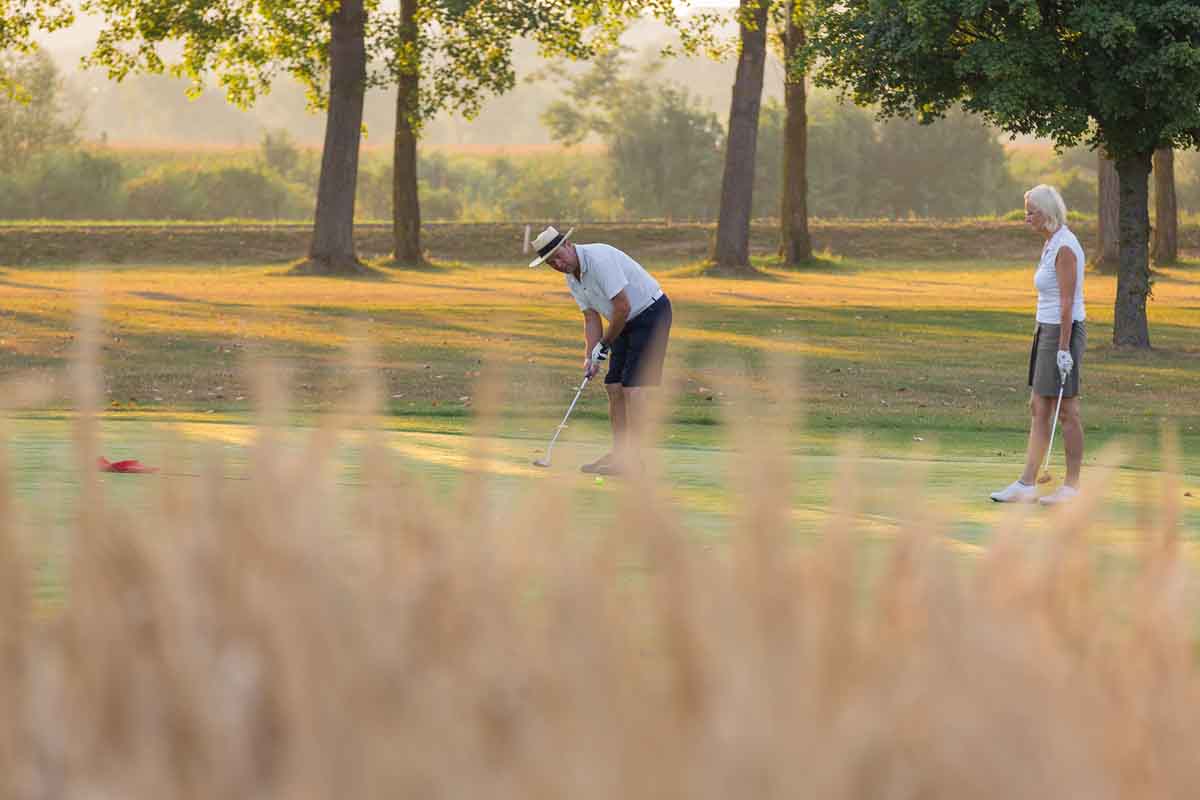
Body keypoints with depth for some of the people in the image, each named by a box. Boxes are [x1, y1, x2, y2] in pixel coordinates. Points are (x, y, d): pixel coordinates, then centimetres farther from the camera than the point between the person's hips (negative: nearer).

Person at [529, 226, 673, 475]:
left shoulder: (600, 259, -26)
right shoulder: (571, 275, 4)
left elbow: (623, 307, -26)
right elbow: (591, 318, 8)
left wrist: (604, 345, -14)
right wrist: (590, 356, -6)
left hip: (651, 312, -9)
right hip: (627, 323, 9)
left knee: (633, 387, -13)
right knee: (614, 387, 5)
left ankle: (631, 458, -12)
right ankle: (619, 453, 10)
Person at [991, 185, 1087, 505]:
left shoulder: (1065, 248, -17)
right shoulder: (1050, 244, 13)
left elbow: (1067, 302, -20)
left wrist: (1063, 349, -21)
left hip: (1064, 332, -10)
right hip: (1048, 332, 10)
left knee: (1066, 412, -2)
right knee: (1038, 408, 8)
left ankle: (1072, 485, 5)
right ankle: (1027, 484, 9)